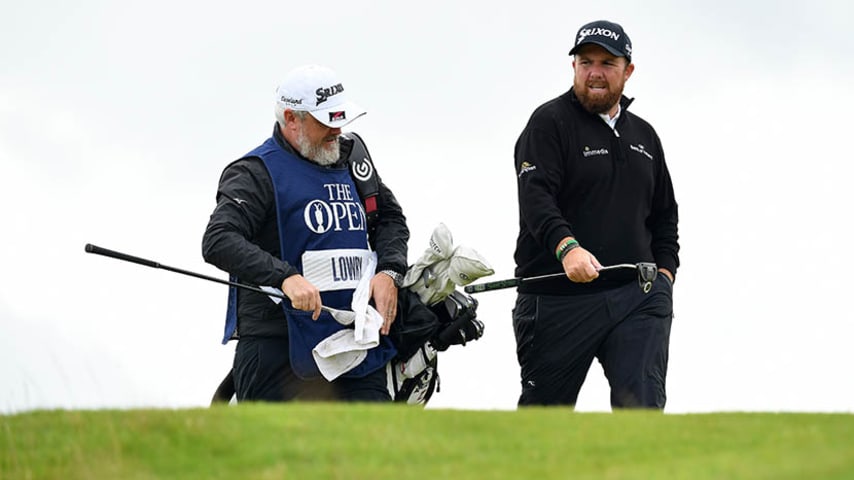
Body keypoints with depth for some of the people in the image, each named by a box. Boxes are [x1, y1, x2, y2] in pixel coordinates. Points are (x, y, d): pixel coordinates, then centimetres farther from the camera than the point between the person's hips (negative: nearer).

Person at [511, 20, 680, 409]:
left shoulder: (644, 136, 19)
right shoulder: (550, 122, -1)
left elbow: (664, 214, 28)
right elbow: (535, 195, -17)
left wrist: (664, 270, 11)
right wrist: (567, 247, -34)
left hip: (638, 296, 4)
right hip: (558, 299, -4)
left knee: (643, 403, -11)